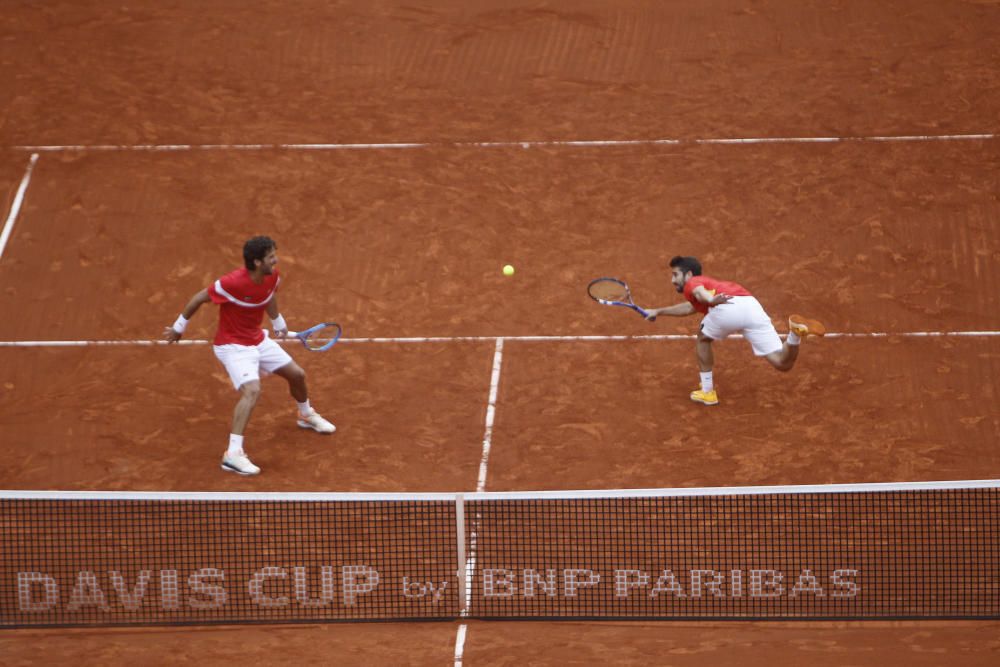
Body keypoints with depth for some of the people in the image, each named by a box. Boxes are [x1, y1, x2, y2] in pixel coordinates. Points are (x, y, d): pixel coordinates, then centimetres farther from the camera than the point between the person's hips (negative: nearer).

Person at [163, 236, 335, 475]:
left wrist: (278, 323, 28)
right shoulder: (232, 283, -32)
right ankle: (233, 454, -32)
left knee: (297, 374, 19)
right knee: (252, 390, -29)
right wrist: (178, 328, -5)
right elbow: (198, 299, -18)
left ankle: (306, 415, 51)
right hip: (233, 346, -8)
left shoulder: (272, 276, -11)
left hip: (258, 340, 8)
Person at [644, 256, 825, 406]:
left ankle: (707, 392, 27)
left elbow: (700, 292, -5)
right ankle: (796, 331, -27)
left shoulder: (692, 283, 23)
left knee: (703, 339, 26)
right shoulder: (709, 283, 46)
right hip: (753, 306, 6)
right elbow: (690, 307, 66)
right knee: (783, 364, 0)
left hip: (728, 307, -6)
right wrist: (659, 311, 78)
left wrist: (710, 299, -28)